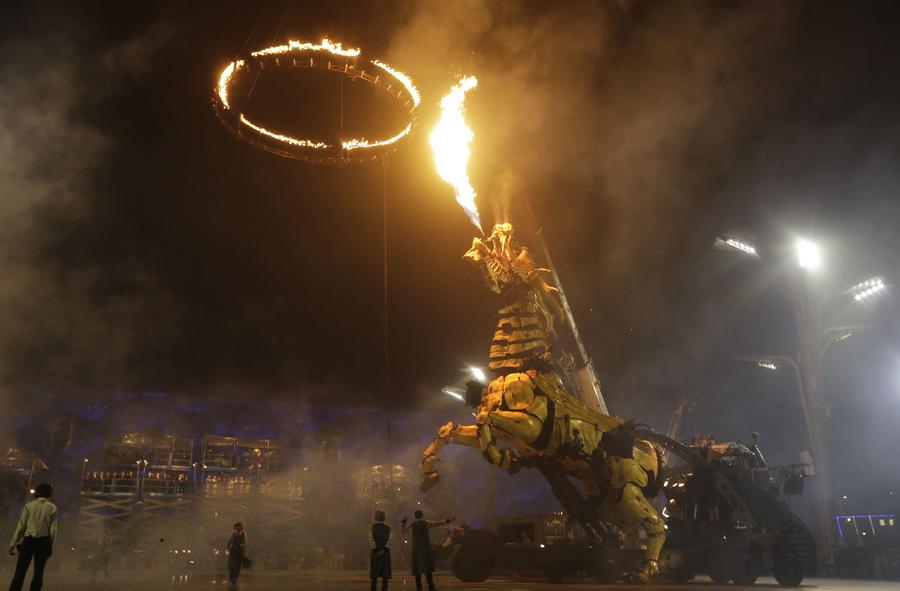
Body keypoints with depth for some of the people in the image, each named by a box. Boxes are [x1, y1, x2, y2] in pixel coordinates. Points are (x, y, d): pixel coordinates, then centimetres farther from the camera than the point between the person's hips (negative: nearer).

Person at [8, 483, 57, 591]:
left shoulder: (29, 505, -1)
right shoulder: (52, 508, -2)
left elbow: (21, 526, -2)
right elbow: (53, 529, -2)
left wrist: (13, 544, 3)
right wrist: (50, 545, 8)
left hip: (28, 540, 0)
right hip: (43, 541, 0)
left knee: (20, 572, 4)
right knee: (38, 573, 9)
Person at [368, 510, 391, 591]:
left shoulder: (372, 527, 0)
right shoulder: (388, 527, 3)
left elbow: (371, 539, -6)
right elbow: (389, 540, -6)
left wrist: (376, 549, -3)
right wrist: (383, 549, -9)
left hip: (375, 551, 0)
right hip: (385, 552, 0)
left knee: (374, 574, 5)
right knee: (385, 573, 4)